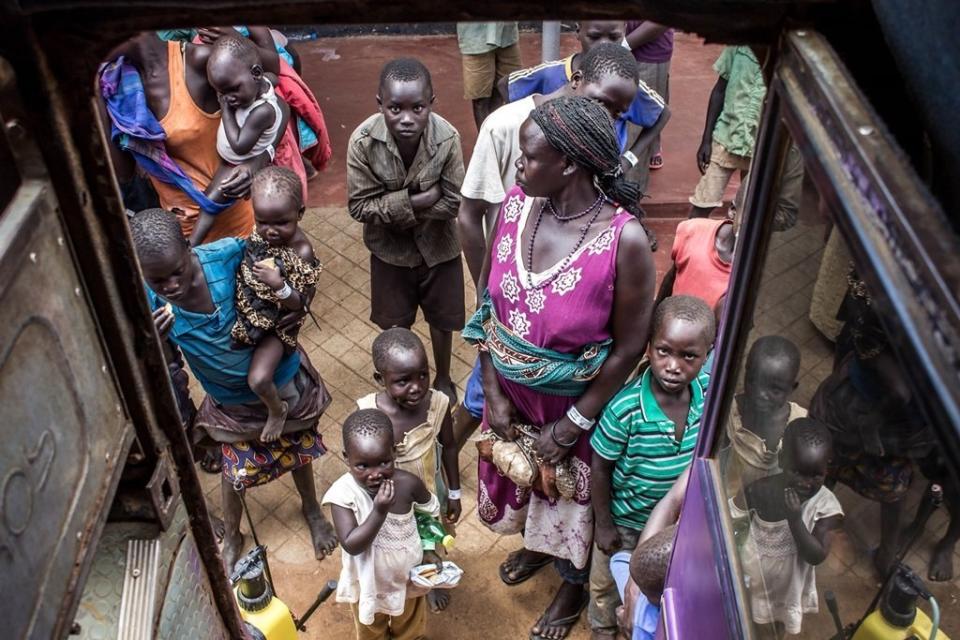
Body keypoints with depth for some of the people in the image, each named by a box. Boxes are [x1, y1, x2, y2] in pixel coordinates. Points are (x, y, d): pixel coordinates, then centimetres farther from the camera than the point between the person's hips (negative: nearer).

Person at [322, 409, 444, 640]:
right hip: (368, 580, -1)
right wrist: (379, 511, -43)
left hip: (407, 574, 2)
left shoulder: (408, 483, -27)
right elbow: (351, 545, -35)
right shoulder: (343, 493, -33)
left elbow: (430, 512, -5)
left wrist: (428, 549, -4)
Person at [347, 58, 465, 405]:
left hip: (437, 245, 0)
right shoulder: (363, 140, -27)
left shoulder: (447, 138, -28)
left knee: (442, 318, 19)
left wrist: (393, 207, -23)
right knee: (394, 322, 20)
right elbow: (360, 206, -21)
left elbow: (452, 203, -20)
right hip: (390, 248, 0)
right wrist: (416, 200, -29)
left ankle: (443, 378, 46)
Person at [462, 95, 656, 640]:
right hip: (511, 388, 5)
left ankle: (574, 585, 54)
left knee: (572, 494, 21)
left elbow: (628, 348, -19)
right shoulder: (516, 203, -14)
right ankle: (535, 544, 64)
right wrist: (494, 393, -5)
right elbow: (490, 303, -4)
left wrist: (573, 424, -13)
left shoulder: (625, 240, -29)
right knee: (517, 475, 29)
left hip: (575, 400, -4)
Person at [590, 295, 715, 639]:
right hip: (626, 520, -3)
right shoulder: (625, 408, -36)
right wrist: (603, 524, -11)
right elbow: (600, 467, -20)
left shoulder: (709, 397, -24)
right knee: (607, 582, 25)